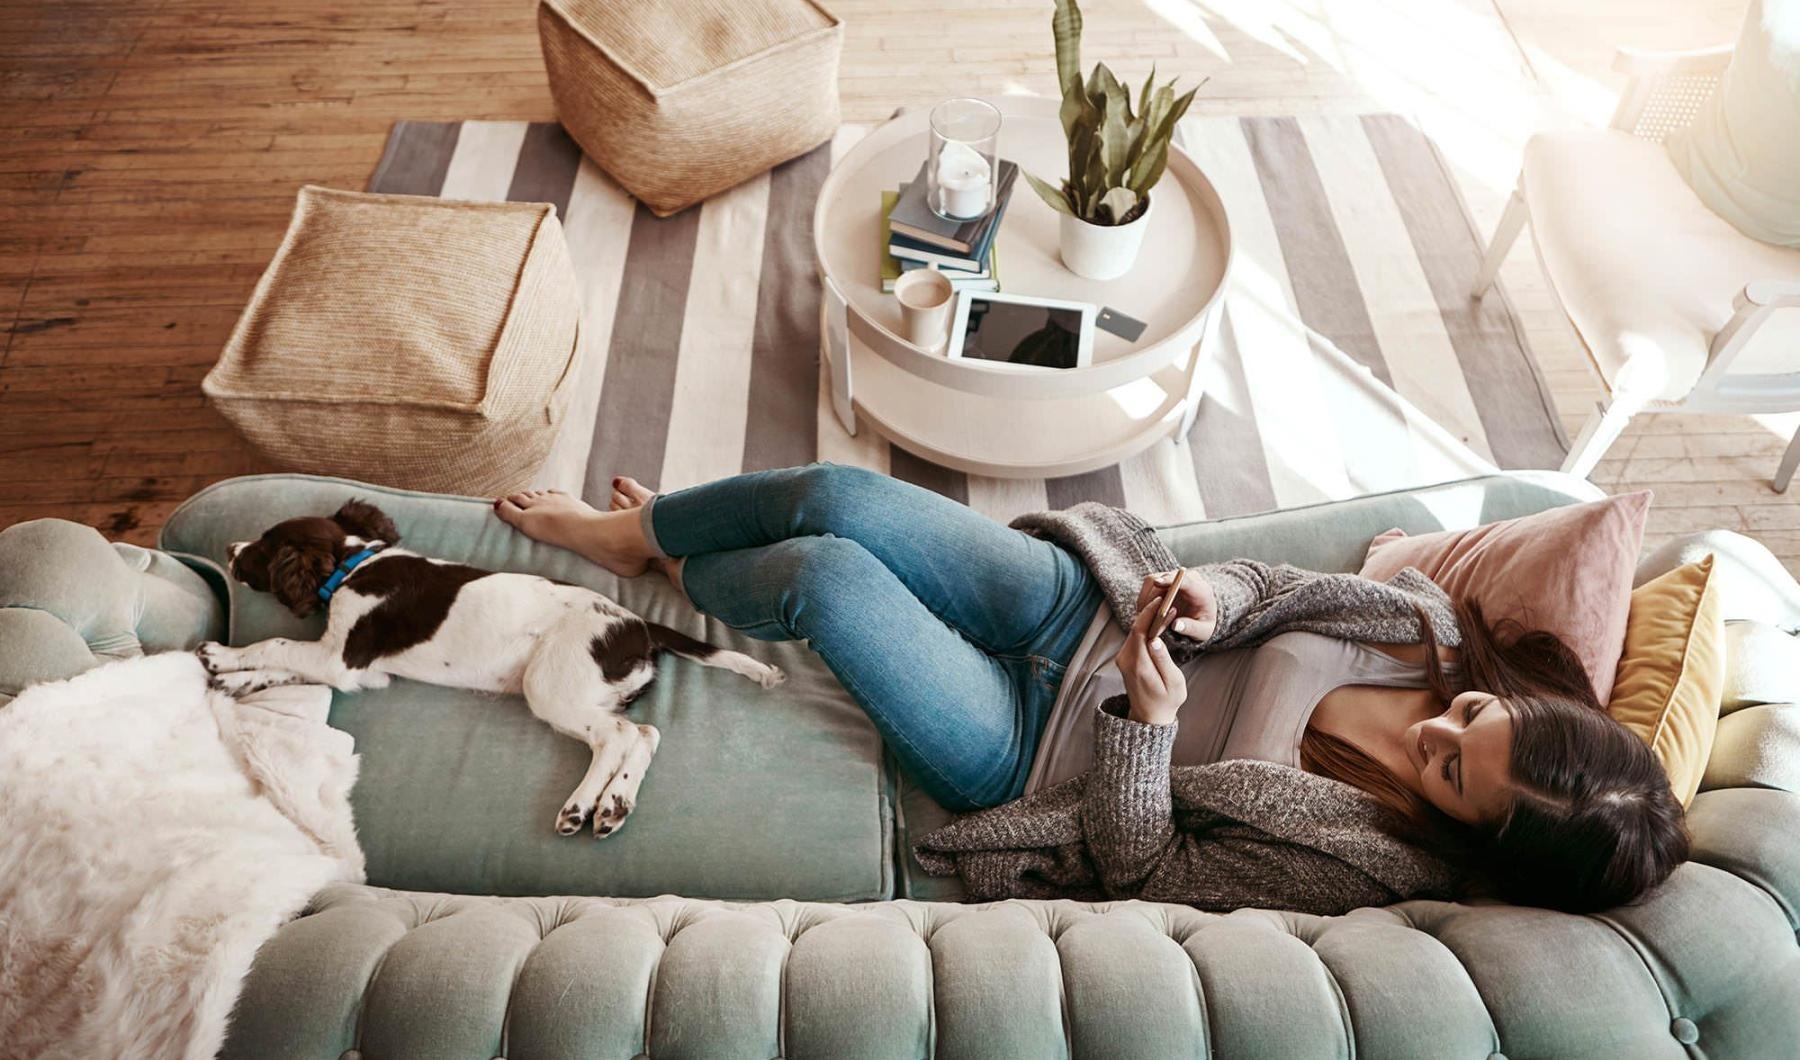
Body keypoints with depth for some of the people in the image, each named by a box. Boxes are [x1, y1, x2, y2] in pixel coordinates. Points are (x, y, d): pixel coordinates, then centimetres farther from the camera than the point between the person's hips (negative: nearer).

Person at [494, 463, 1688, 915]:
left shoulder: (1363, 864, -20)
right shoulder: (1431, 626, -7)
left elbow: (1140, 865, -18)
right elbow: (1272, 585, 4)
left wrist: (1147, 720, -33)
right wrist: (1214, 597, -18)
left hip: (1036, 738, -5)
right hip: (1081, 603, 6)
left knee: (822, 575, -19)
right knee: (834, 494, -7)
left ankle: (676, 577, 24)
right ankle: (639, 528, 28)